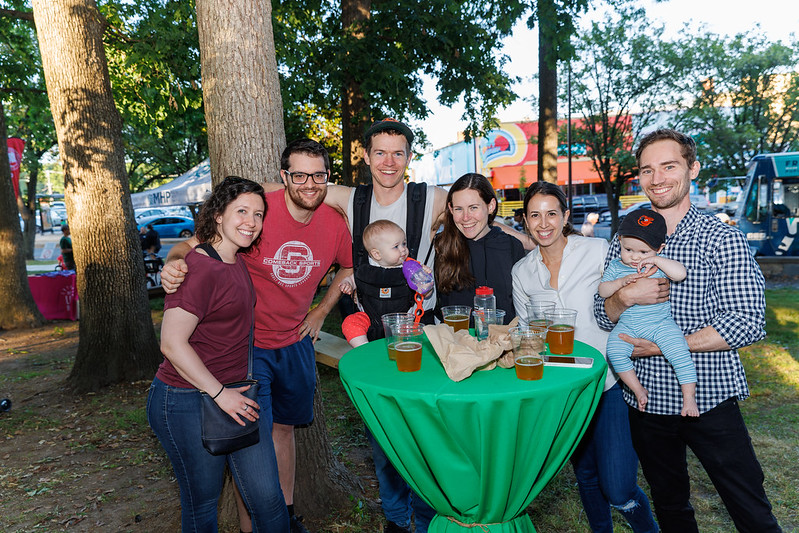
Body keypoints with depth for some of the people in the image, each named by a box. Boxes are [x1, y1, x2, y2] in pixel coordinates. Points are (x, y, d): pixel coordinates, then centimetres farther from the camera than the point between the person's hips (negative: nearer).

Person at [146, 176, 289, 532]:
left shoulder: (237, 261, 6)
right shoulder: (200, 270, -19)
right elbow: (172, 343, -22)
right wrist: (220, 393, -18)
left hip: (235, 393, 8)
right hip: (188, 402, -7)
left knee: (267, 499, 9)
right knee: (202, 504, 13)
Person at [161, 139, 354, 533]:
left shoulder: (334, 224, -5)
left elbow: (348, 267, 15)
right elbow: (195, 243, -14)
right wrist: (173, 264, -36)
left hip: (295, 343, 5)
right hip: (246, 345, -5)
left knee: (284, 426, 19)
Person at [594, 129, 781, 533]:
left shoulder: (723, 238, -8)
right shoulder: (624, 241, 3)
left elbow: (749, 324, -16)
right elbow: (603, 317, 3)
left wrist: (663, 344, -18)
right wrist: (625, 296, -20)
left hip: (710, 400, -3)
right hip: (646, 400, 4)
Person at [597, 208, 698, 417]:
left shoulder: (659, 265, 0)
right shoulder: (615, 266, 5)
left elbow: (680, 273, -17)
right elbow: (602, 290, -1)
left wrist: (656, 260, -22)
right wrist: (621, 282, -17)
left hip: (660, 323, -2)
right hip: (627, 325, 2)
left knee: (679, 352, -22)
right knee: (614, 351, -20)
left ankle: (689, 397, -7)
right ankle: (639, 390, -2)